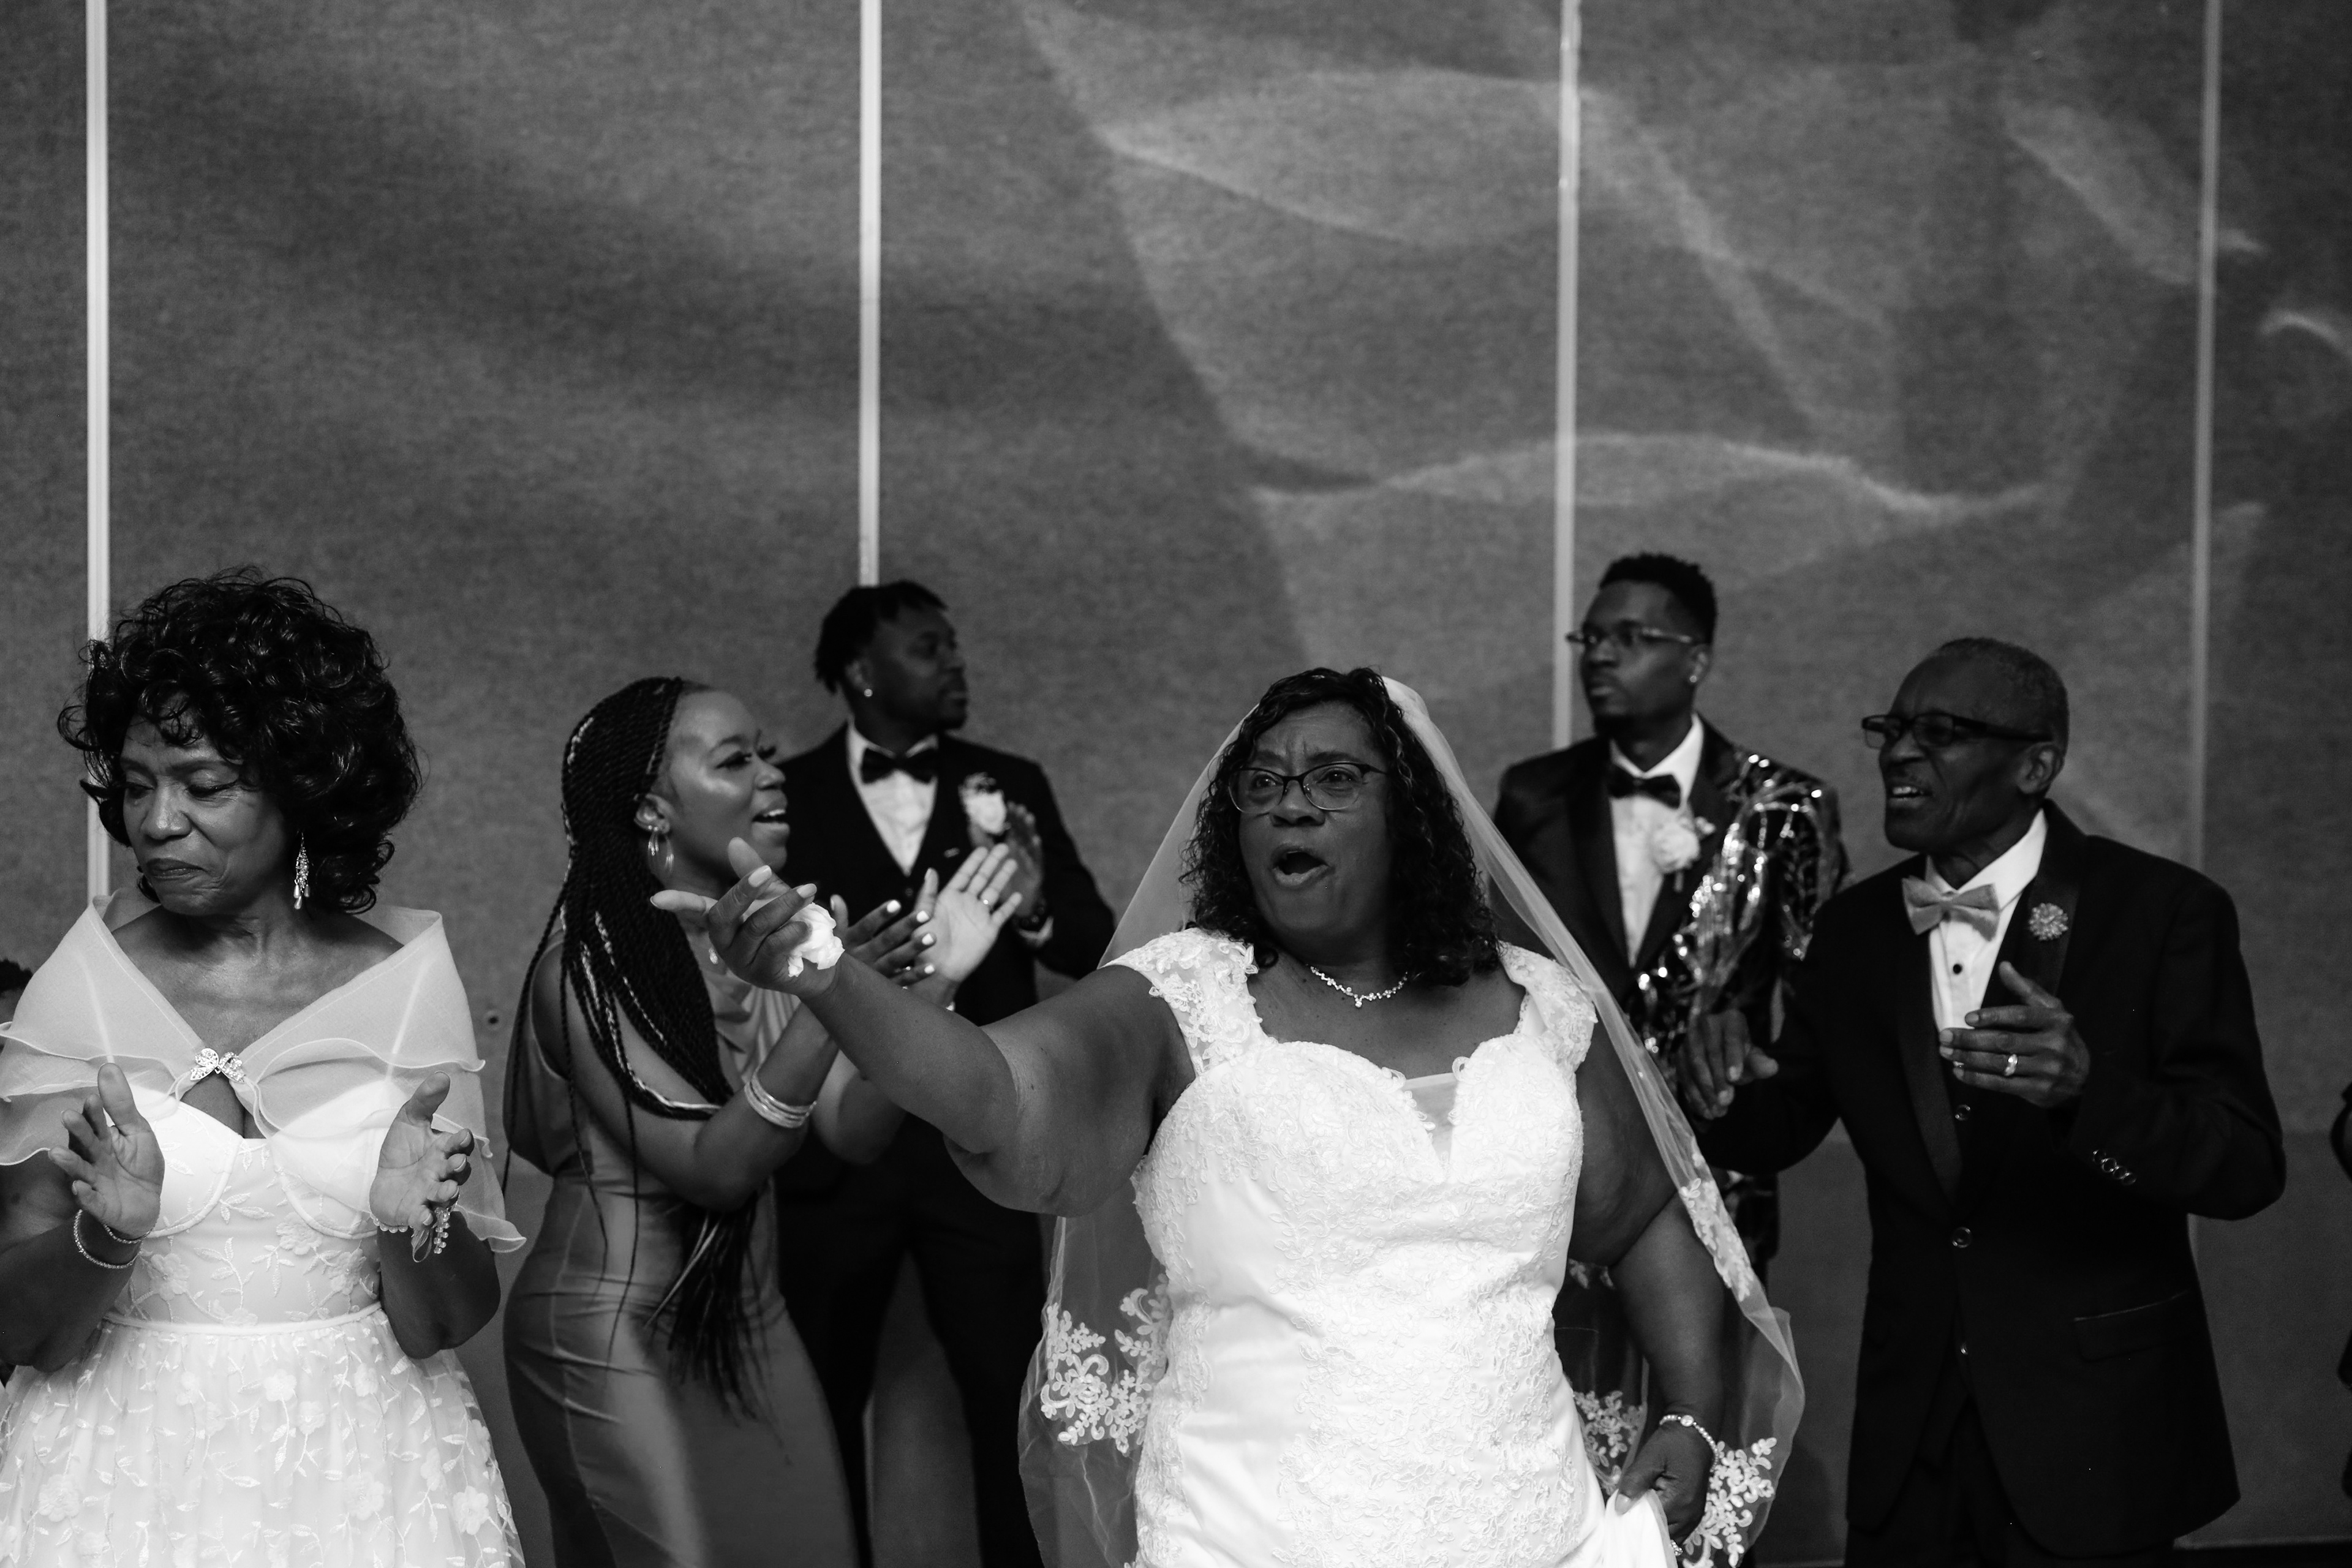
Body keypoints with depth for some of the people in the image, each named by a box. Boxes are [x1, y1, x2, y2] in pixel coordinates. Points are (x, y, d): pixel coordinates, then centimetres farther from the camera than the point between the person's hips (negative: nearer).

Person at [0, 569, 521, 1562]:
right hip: (128, 1470, 0)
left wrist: (416, 1221, -22)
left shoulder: (408, 973, -5)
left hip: (362, 1474, 0)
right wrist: (108, 1235, -24)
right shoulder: (87, 978, -5)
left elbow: (445, 1327, -3)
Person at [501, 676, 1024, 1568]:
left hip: (750, 1325, 6)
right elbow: (714, 1168, -23)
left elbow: (854, 1130, -6)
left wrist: (925, 990, -20)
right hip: (617, 1348, -6)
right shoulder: (585, 967, -17)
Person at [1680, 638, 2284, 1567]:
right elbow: (1780, 1132, 10)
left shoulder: (2164, 913, -11)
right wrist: (1726, 1095, -14)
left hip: (2093, 1434, -4)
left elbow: (2249, 1167, -16)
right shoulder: (1857, 927, 3)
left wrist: (2088, 1089, -36)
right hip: (1911, 1426, 4)